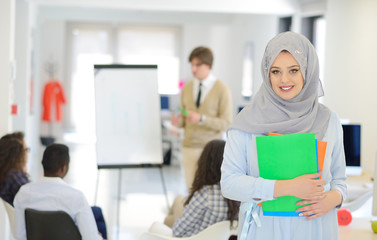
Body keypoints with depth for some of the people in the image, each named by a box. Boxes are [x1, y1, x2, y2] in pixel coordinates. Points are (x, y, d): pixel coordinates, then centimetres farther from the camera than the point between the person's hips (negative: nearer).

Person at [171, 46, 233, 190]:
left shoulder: (222, 90, -6)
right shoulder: (186, 89, 9)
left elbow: (226, 124, -10)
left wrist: (201, 119, -23)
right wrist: (178, 121, -9)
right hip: (189, 147, 4)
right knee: (192, 190, 4)